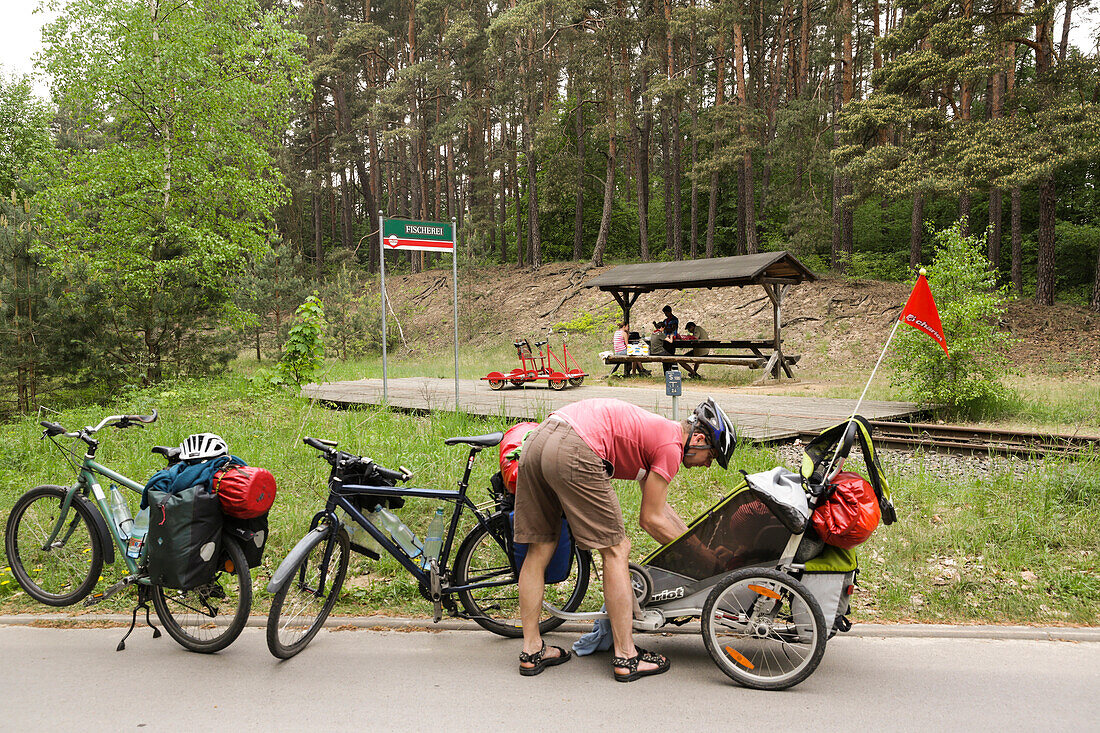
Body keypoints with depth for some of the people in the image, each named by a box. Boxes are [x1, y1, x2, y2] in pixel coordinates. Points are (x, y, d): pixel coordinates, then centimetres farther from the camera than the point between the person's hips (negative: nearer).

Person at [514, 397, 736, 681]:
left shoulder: (656, 430, 28)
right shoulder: (671, 447, 2)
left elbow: (657, 505, 36)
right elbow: (650, 519, 5)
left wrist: (698, 541, 42)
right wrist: (701, 555, 17)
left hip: (536, 440, 9)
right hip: (573, 453, -9)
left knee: (540, 547, 15)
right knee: (615, 549, 3)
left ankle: (532, 651, 23)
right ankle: (626, 657, 9)